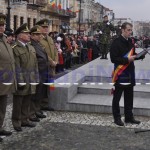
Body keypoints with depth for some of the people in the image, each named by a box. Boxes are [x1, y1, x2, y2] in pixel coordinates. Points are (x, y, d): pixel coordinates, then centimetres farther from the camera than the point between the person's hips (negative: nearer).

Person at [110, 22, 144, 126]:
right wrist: (127, 59, -23)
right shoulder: (116, 42, -13)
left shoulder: (130, 41, 10)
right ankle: (117, 118, 17)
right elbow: (113, 59, -19)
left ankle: (129, 117, 25)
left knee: (129, 97, 14)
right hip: (120, 74, -7)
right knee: (117, 97, 6)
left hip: (130, 73, 7)